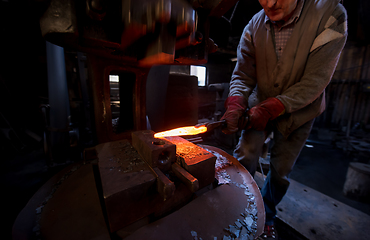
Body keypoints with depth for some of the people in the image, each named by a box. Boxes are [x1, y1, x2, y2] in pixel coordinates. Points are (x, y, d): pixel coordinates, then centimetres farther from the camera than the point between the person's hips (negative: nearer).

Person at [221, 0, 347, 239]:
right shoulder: (254, 27, -7)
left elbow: (316, 81, -21)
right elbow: (243, 75, -11)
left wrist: (272, 108, -30)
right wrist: (235, 105, -29)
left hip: (298, 111, -1)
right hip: (260, 106, 2)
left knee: (281, 171, 10)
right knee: (245, 158, -7)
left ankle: (267, 216, 40)